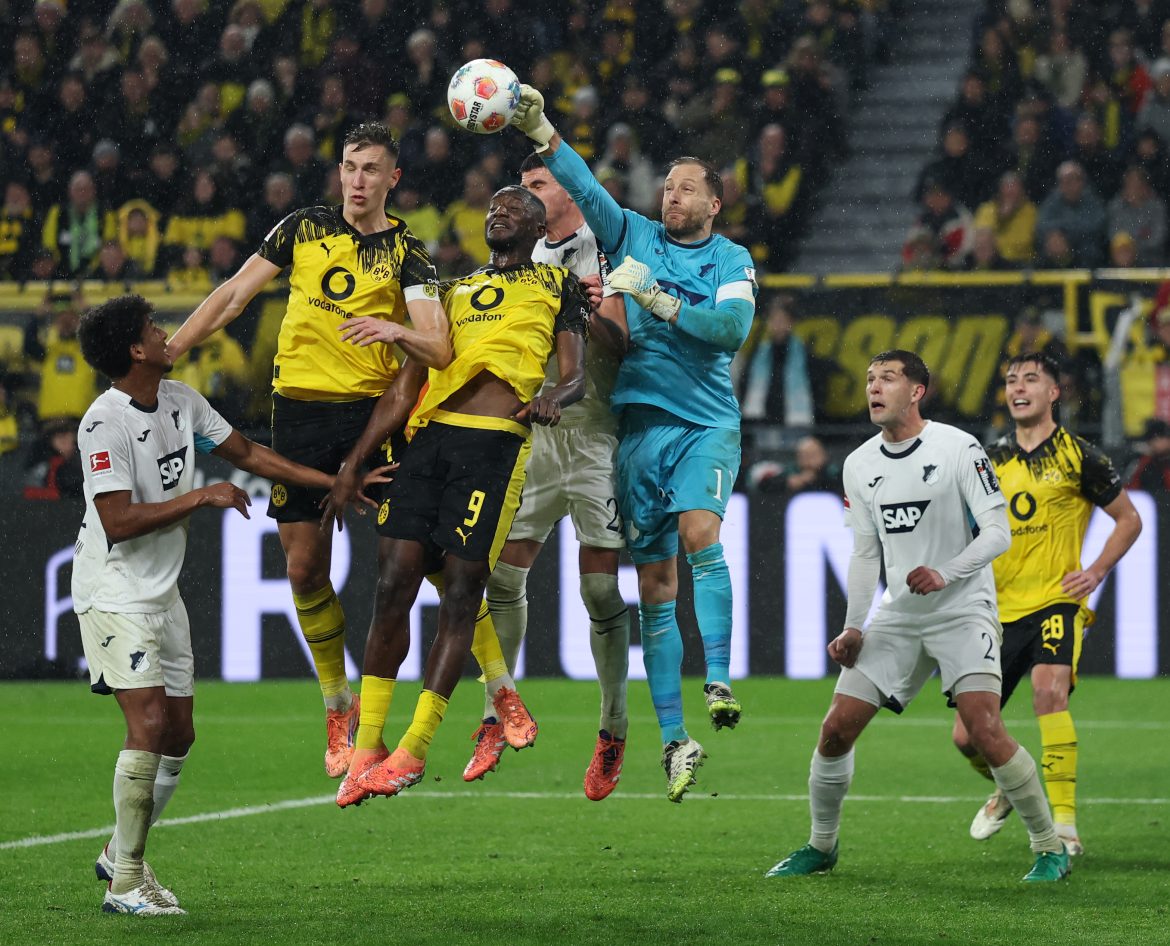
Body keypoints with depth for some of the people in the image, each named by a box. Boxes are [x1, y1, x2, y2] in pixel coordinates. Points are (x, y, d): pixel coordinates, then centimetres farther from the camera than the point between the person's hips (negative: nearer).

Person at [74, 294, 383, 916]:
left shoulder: (180, 400, 5)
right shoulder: (105, 423, -20)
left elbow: (247, 454, 17)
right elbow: (118, 522, -26)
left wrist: (333, 482, 15)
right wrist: (201, 498, -22)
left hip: (163, 594, 8)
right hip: (114, 595, -8)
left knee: (178, 735, 9)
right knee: (149, 724, -17)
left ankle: (123, 853, 25)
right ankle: (124, 883, -10)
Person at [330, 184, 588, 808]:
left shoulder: (556, 285, 17)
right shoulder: (452, 290, 27)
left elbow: (577, 376, 8)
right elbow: (402, 391, 23)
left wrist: (553, 399, -16)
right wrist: (352, 464, 15)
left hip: (497, 443, -4)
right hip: (431, 436, 4)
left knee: (461, 593, -8)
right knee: (393, 582, -6)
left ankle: (412, 750, -6)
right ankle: (367, 745, 0)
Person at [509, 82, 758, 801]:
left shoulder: (732, 261, 6)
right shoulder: (636, 236, 12)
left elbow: (733, 328, -11)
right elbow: (584, 189, 0)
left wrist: (656, 299, -15)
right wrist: (538, 129, -13)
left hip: (708, 424, -3)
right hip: (640, 424, 3)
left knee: (698, 532, -29)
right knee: (655, 587, 2)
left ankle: (719, 680, -25)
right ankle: (674, 740, 6)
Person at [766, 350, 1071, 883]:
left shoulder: (958, 449, -9)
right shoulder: (859, 465, 8)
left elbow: (997, 534, -11)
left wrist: (945, 573, -26)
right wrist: (853, 627, 6)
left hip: (963, 612, -5)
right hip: (897, 616, 5)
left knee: (985, 732, -21)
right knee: (836, 729, -1)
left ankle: (1050, 848, -7)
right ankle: (821, 846, 19)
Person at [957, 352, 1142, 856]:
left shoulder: (1079, 456, -2)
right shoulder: (992, 458, 9)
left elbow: (1129, 519, 7)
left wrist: (1096, 571, -5)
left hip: (1056, 602, -4)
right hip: (1000, 608, 4)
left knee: (1048, 688, -32)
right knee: (967, 737, 1)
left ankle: (1064, 824, -27)